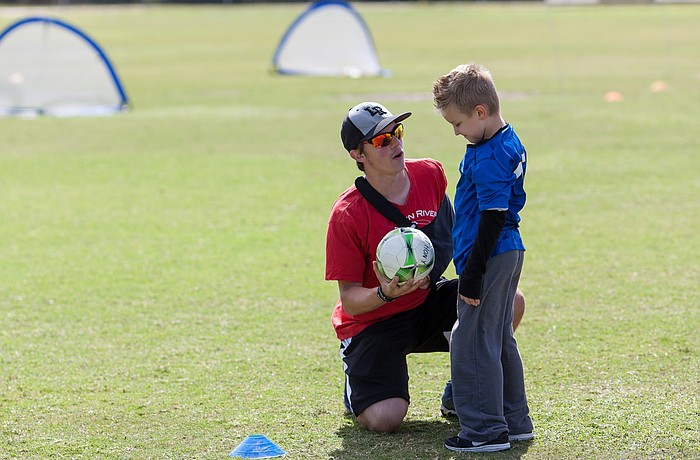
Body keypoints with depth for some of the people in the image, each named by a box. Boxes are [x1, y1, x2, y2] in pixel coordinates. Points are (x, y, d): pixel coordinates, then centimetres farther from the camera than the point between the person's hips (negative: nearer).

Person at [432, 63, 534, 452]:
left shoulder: (489, 158, -21)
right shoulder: (511, 143, 10)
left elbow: (493, 218, -23)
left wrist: (473, 273, -21)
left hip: (490, 259, -10)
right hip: (510, 251, 10)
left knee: (472, 345, -4)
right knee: (499, 340, 18)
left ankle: (486, 430, 0)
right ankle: (515, 421, 25)